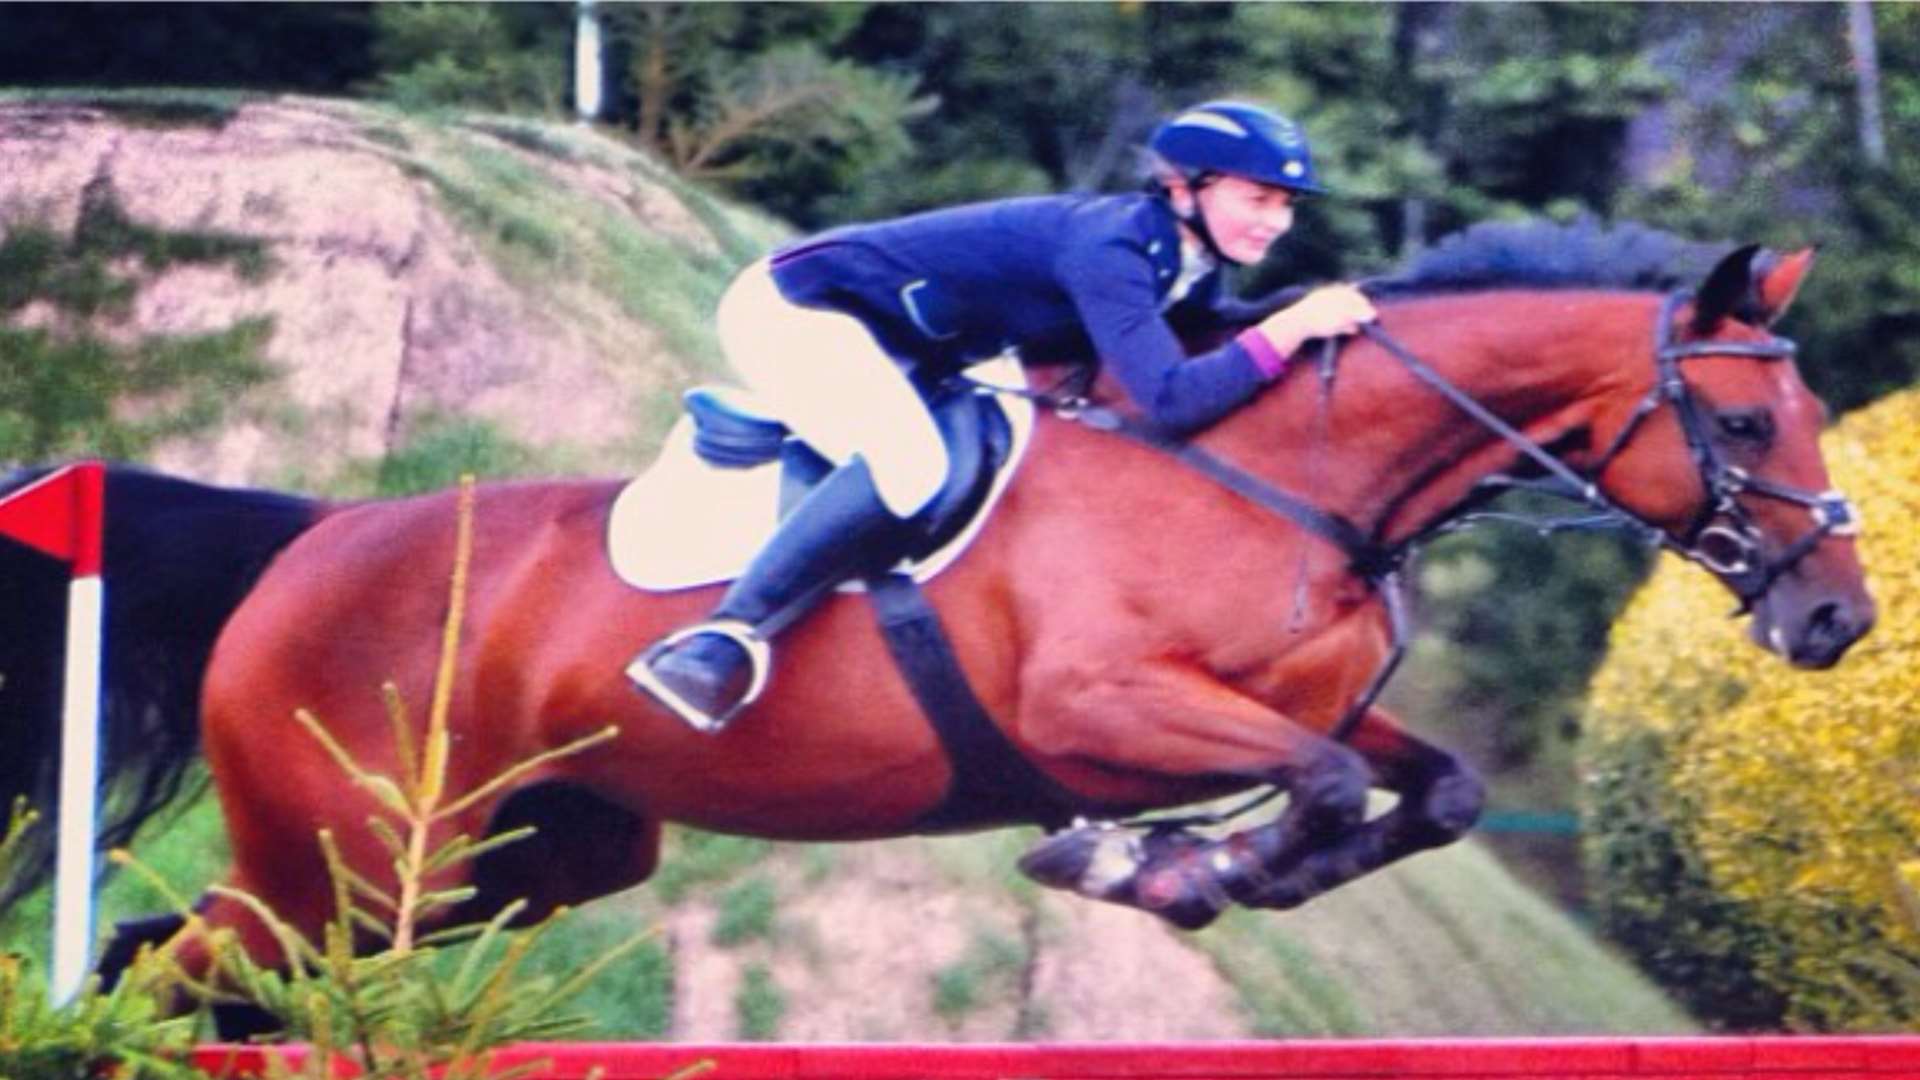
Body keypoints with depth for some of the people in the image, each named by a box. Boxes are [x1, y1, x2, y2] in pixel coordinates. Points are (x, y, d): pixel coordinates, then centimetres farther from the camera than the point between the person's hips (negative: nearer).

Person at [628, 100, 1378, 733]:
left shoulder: (1183, 261, 0)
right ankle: (720, 645, -30)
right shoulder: (1112, 249, -27)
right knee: (907, 466, -33)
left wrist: (1323, 310, 0)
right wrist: (1292, 328, -35)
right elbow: (1172, 400, -37)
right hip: (798, 308, -11)